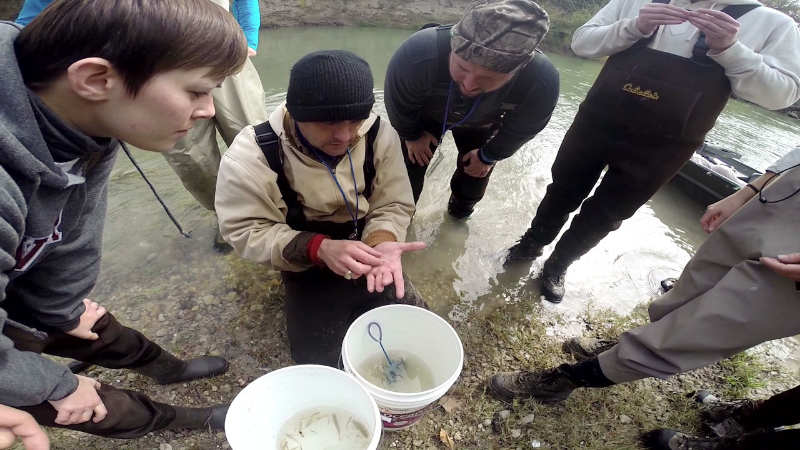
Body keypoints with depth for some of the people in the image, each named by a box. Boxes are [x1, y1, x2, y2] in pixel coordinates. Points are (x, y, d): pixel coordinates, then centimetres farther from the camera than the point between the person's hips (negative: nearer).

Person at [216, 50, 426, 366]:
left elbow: (393, 205, -9)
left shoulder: (380, 135, -15)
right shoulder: (250, 156, -22)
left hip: (366, 261, 3)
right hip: (308, 268, -2)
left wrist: (381, 242, -31)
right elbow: (245, 231, -18)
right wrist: (319, 248, -34)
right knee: (320, 364, -3)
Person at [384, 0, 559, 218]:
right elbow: (398, 104, -23)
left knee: (476, 174, 12)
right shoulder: (418, 55, -45)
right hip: (425, 115, -1)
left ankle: (460, 213, 45)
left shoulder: (542, 82, -39)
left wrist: (489, 156, -3)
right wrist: (412, 136, -5)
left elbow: (519, 129, -17)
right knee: (411, 168, 3)